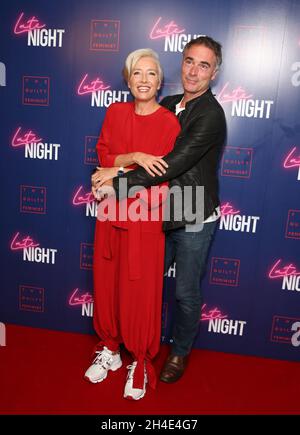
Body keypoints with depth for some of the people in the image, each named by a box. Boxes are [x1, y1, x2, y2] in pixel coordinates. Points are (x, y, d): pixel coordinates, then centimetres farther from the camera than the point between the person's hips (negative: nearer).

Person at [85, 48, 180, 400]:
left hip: (144, 221, -4)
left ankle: (140, 362, 28)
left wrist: (118, 173, -11)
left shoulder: (169, 122, -8)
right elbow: (103, 157, -2)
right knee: (106, 285, 14)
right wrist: (135, 157, -17)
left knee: (140, 292, 6)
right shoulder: (115, 112, 6)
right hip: (110, 216, 5)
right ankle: (110, 349, 37)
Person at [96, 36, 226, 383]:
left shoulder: (211, 115, -18)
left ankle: (180, 353, 35)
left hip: (194, 221, -6)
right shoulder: (168, 105, 5)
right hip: (163, 214, 6)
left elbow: (172, 164, -27)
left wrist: (117, 185, -26)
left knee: (186, 292, 10)